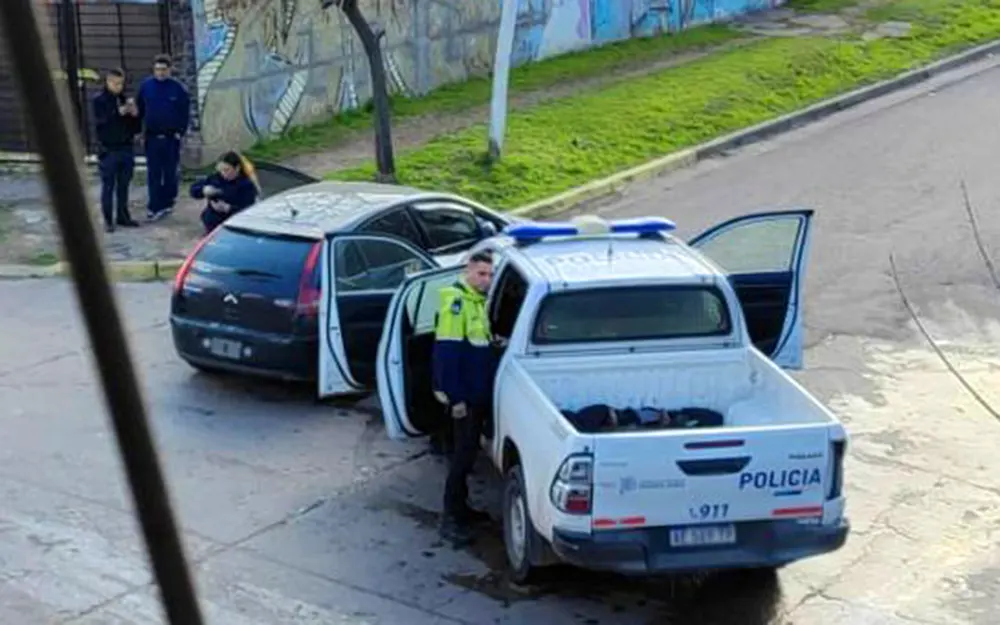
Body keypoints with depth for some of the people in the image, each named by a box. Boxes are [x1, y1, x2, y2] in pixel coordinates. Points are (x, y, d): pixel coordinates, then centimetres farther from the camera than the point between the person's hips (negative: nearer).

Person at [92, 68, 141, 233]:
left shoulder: (125, 100, 9)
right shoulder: (99, 100, -3)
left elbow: (136, 128, 10)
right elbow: (100, 122, -18)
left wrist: (135, 114, -10)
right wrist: (118, 113, -27)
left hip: (126, 148, 4)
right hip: (108, 150, -4)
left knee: (124, 185, 11)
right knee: (108, 186, -1)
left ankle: (123, 216, 20)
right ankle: (108, 219, 2)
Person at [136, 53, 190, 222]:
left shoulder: (178, 88, -4)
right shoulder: (146, 86, 1)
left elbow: (185, 113, 0)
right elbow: (139, 110, 7)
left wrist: (180, 132, -7)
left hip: (171, 137, -1)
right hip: (152, 137, 1)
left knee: (170, 172, 7)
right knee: (153, 174, -1)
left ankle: (167, 203, 20)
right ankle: (155, 206, -2)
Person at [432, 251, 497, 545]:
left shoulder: (479, 301, 12)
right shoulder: (456, 301, -17)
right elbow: (446, 352, -22)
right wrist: (455, 396, -23)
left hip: (477, 393, 9)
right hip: (463, 395, -9)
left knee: (467, 452, 16)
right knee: (464, 454, -7)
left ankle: (460, 506, 27)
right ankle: (450, 518, -3)